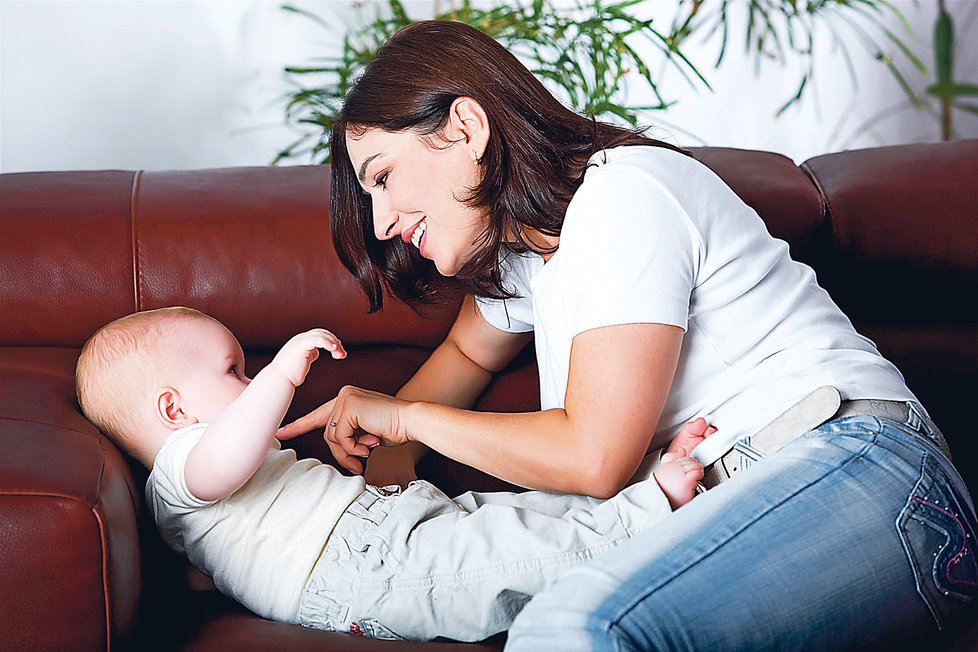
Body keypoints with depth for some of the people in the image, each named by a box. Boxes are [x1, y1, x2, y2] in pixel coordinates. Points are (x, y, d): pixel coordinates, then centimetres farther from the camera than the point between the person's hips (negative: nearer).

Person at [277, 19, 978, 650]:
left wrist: (407, 415, -2)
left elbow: (593, 457, -15)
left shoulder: (623, 194, -10)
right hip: (737, 505, 9)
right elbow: (466, 352, 39)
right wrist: (392, 445, 18)